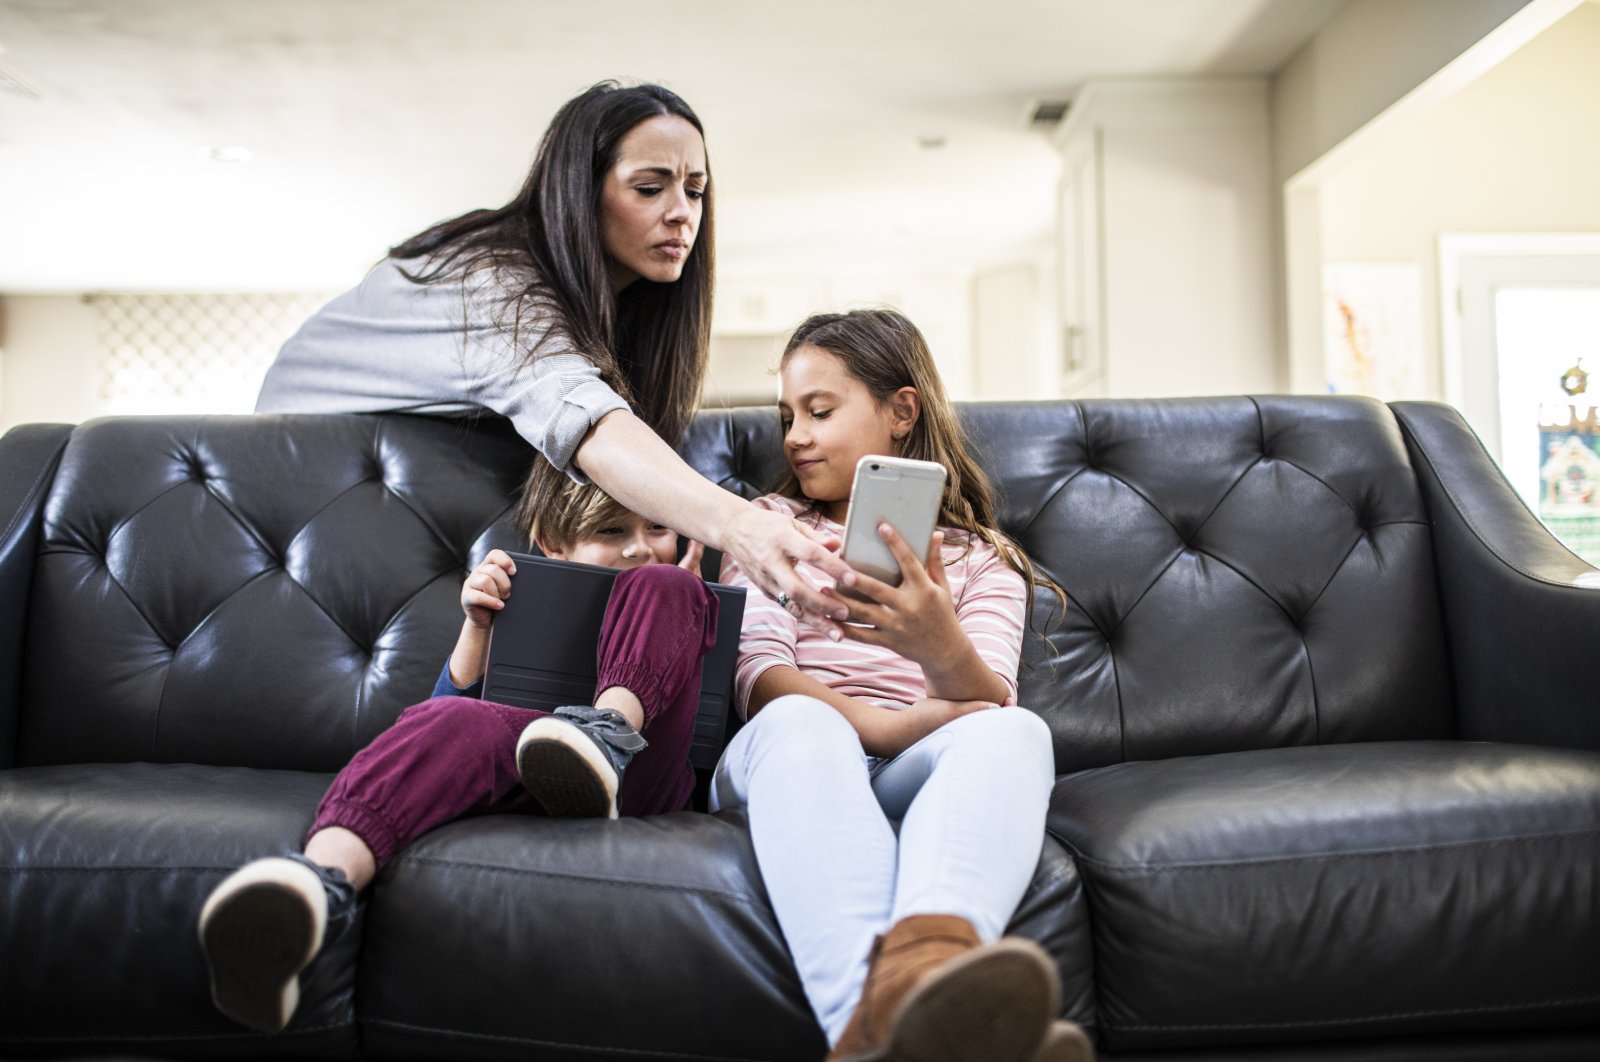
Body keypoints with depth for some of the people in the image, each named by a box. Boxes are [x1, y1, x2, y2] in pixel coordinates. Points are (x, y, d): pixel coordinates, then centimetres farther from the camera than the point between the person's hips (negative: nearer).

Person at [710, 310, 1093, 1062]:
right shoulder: (772, 525, 22)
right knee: (797, 722, -36)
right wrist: (879, 725, -16)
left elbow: (989, 705, 2)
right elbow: (755, 672, 4)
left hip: (917, 773, 1)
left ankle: (922, 962, -61)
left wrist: (942, 649, -24)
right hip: (786, 759, 0)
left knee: (1016, 732, -32)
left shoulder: (981, 560, 21)